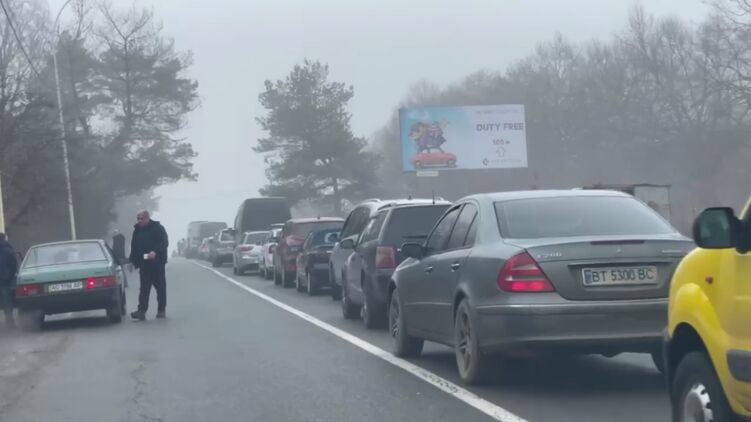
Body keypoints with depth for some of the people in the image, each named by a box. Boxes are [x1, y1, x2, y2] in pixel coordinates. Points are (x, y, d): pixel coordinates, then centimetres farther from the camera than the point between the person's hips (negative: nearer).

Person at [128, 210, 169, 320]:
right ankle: (141, 311, -12)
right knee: (144, 288, -5)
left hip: (157, 263, -4)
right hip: (144, 264, 4)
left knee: (160, 287, 5)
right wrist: (133, 261, 12)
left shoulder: (158, 228, -5)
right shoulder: (137, 230, 12)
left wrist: (155, 252, -30)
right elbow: (134, 247, 17)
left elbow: (164, 243, -15)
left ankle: (161, 310, 16)